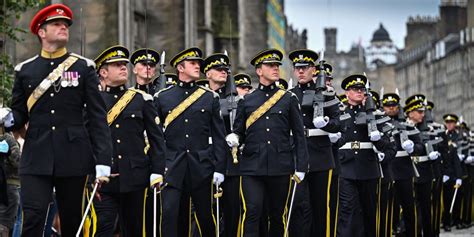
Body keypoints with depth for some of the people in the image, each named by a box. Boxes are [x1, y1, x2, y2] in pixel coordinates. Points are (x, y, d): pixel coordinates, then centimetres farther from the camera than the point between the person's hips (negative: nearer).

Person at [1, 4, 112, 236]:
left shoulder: (84, 67, 4)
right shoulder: (25, 70, 7)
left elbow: (97, 116, 0)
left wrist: (102, 161, -8)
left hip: (73, 158, 0)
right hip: (36, 159, 0)